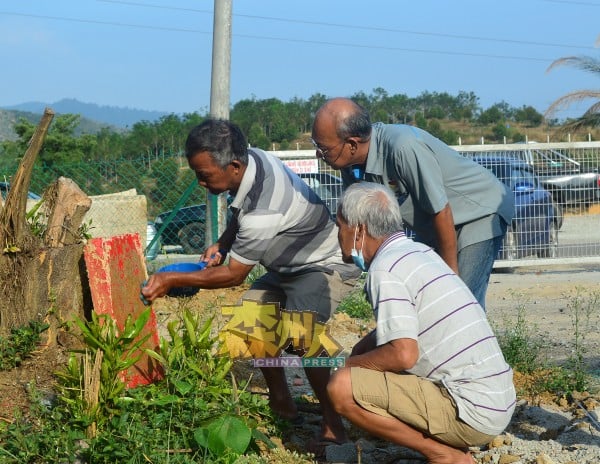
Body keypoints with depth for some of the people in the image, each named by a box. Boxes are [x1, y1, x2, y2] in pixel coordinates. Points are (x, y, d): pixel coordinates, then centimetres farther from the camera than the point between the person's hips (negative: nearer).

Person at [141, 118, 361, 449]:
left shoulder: (263, 214, -38)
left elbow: (233, 275, -24)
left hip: (327, 264, -10)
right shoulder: (251, 158, -14)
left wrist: (171, 280, -18)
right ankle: (281, 404, 19)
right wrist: (221, 244, -5)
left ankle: (332, 423, -16)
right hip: (293, 261, 10)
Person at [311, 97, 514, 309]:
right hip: (431, 229, 8)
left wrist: (451, 274, -17)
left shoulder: (404, 148, -35)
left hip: (481, 211, -8)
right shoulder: (352, 166, -11)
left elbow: (441, 213, -27)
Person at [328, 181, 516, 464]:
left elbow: (403, 354, -23)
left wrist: (351, 364, -6)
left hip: (472, 414, -9)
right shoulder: (419, 251, 13)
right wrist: (359, 355, 15)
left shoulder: (385, 269, -14)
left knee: (343, 388, -15)